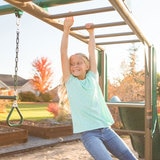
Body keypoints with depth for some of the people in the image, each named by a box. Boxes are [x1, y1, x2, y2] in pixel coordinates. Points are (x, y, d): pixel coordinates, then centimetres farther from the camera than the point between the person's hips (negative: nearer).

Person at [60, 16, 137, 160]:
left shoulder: (92, 77, 8)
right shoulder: (69, 81, 3)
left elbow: (92, 51, 12)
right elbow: (63, 53, -4)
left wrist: (91, 32, 17)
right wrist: (66, 29, -6)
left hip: (106, 129, 4)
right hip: (88, 133, -3)